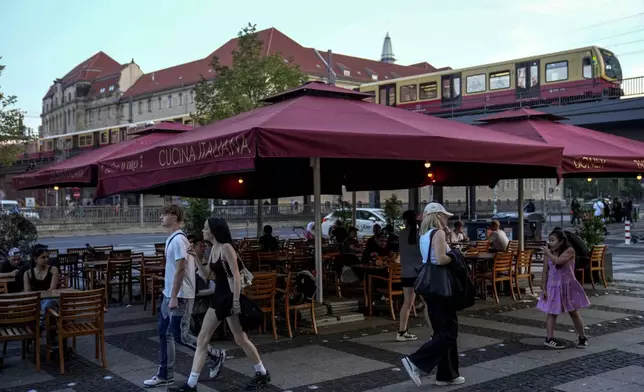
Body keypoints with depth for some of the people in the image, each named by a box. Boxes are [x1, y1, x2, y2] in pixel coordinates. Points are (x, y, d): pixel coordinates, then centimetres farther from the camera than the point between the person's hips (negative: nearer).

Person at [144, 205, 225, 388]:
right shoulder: (172, 239, 12)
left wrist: (174, 297, -22)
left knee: (180, 335, -3)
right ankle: (165, 375, 19)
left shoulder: (178, 239, -19)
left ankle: (216, 356, 13)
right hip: (169, 294, 10)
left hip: (180, 296, -10)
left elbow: (181, 269, -23)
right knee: (164, 334, 11)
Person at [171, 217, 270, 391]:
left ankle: (262, 374, 24)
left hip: (230, 297, -9)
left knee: (240, 340, 5)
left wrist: (236, 302, -22)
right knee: (201, 339, 4)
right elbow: (207, 275, 12)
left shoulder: (226, 248, -16)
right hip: (219, 297, 9)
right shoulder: (214, 248, 10)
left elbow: (236, 277, -19)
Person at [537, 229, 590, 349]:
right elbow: (545, 272, 2)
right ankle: (550, 338, 4)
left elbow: (558, 261, -31)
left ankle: (582, 337, 23)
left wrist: (548, 253, -17)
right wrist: (543, 288, -2)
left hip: (567, 286, -2)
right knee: (552, 313, 2)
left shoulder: (569, 250, -13)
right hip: (553, 287, 3)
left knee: (573, 312, 9)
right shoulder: (550, 254, -1)